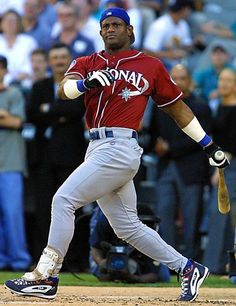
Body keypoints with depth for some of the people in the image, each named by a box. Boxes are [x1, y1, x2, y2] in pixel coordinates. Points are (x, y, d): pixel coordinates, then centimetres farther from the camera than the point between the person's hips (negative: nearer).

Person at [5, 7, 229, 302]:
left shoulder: (151, 66, 6)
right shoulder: (86, 63, 15)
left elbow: (177, 108, 13)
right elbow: (64, 87, -5)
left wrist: (209, 145, 15)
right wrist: (85, 83, -28)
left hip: (119, 148, -6)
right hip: (97, 149, 6)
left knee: (63, 200, -15)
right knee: (127, 226, 11)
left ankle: (45, 277, -12)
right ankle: (188, 269, 22)